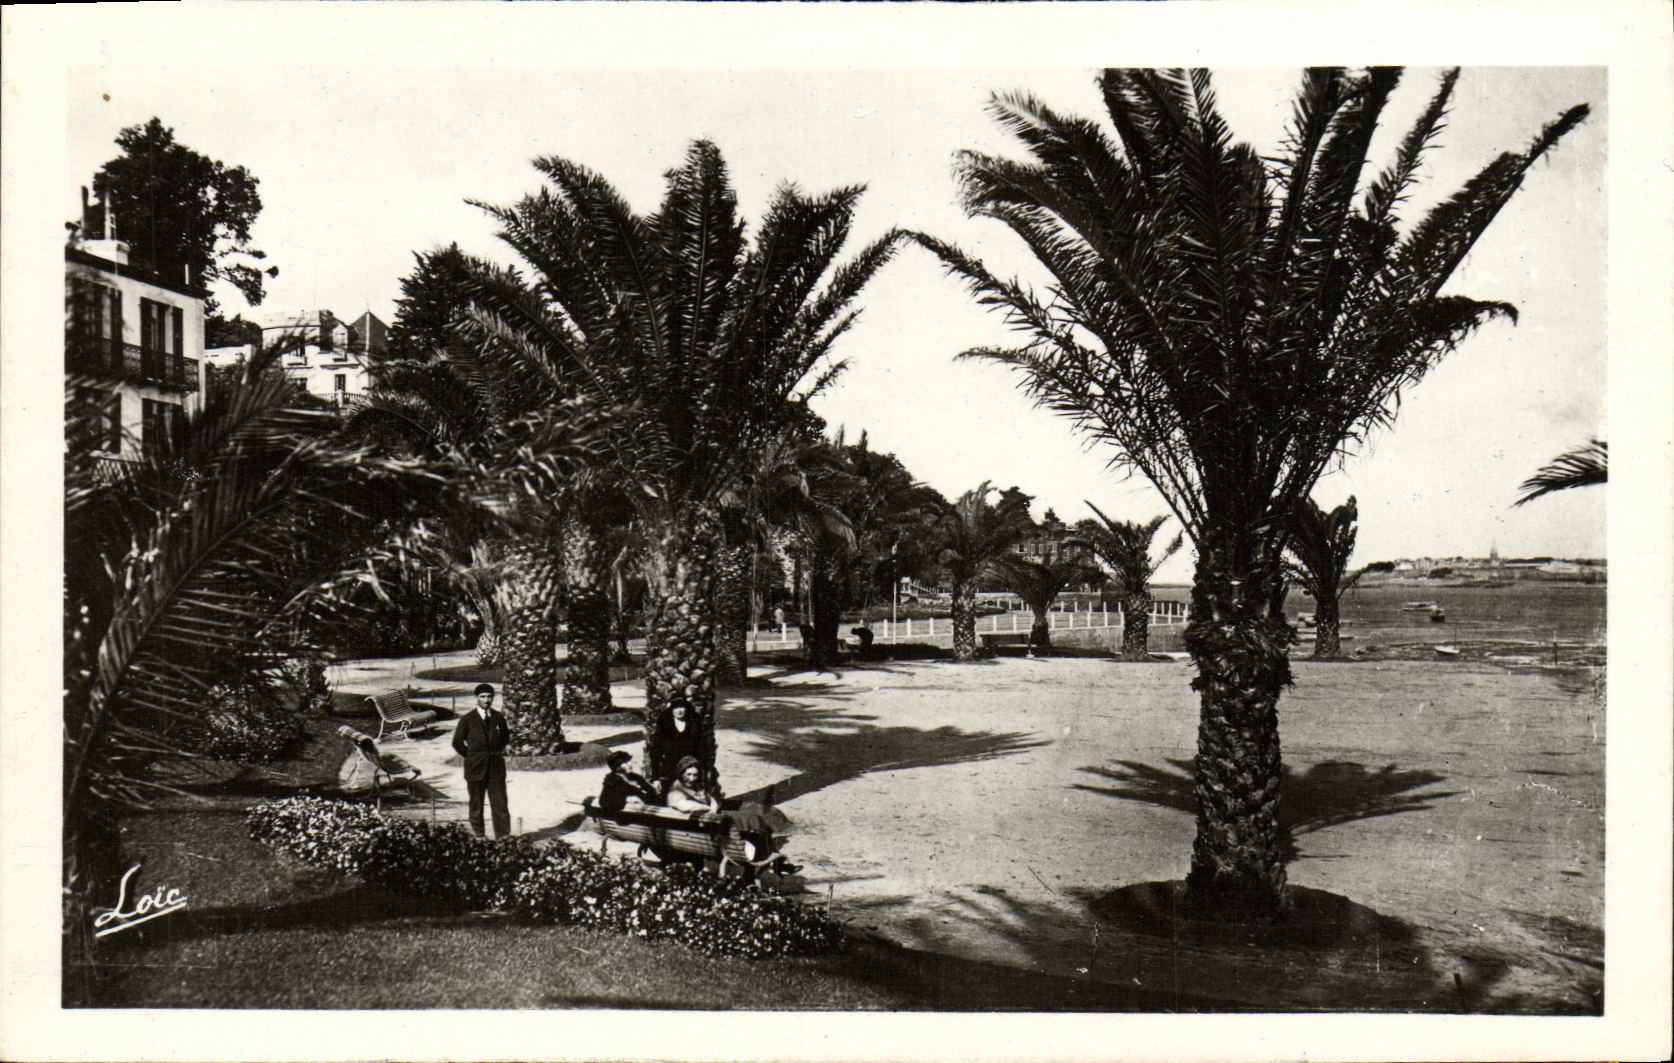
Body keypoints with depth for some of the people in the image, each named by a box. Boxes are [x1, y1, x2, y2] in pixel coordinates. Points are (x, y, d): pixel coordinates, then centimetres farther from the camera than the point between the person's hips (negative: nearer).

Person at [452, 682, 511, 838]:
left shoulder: (499, 718, 7)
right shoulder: (467, 719, -2)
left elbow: (506, 737, 24)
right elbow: (457, 743, 5)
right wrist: (471, 756, 2)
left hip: (496, 767, 2)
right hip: (475, 767, -1)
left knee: (500, 803, -3)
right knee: (476, 805, 7)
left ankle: (503, 835, -3)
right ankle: (478, 836, 17)